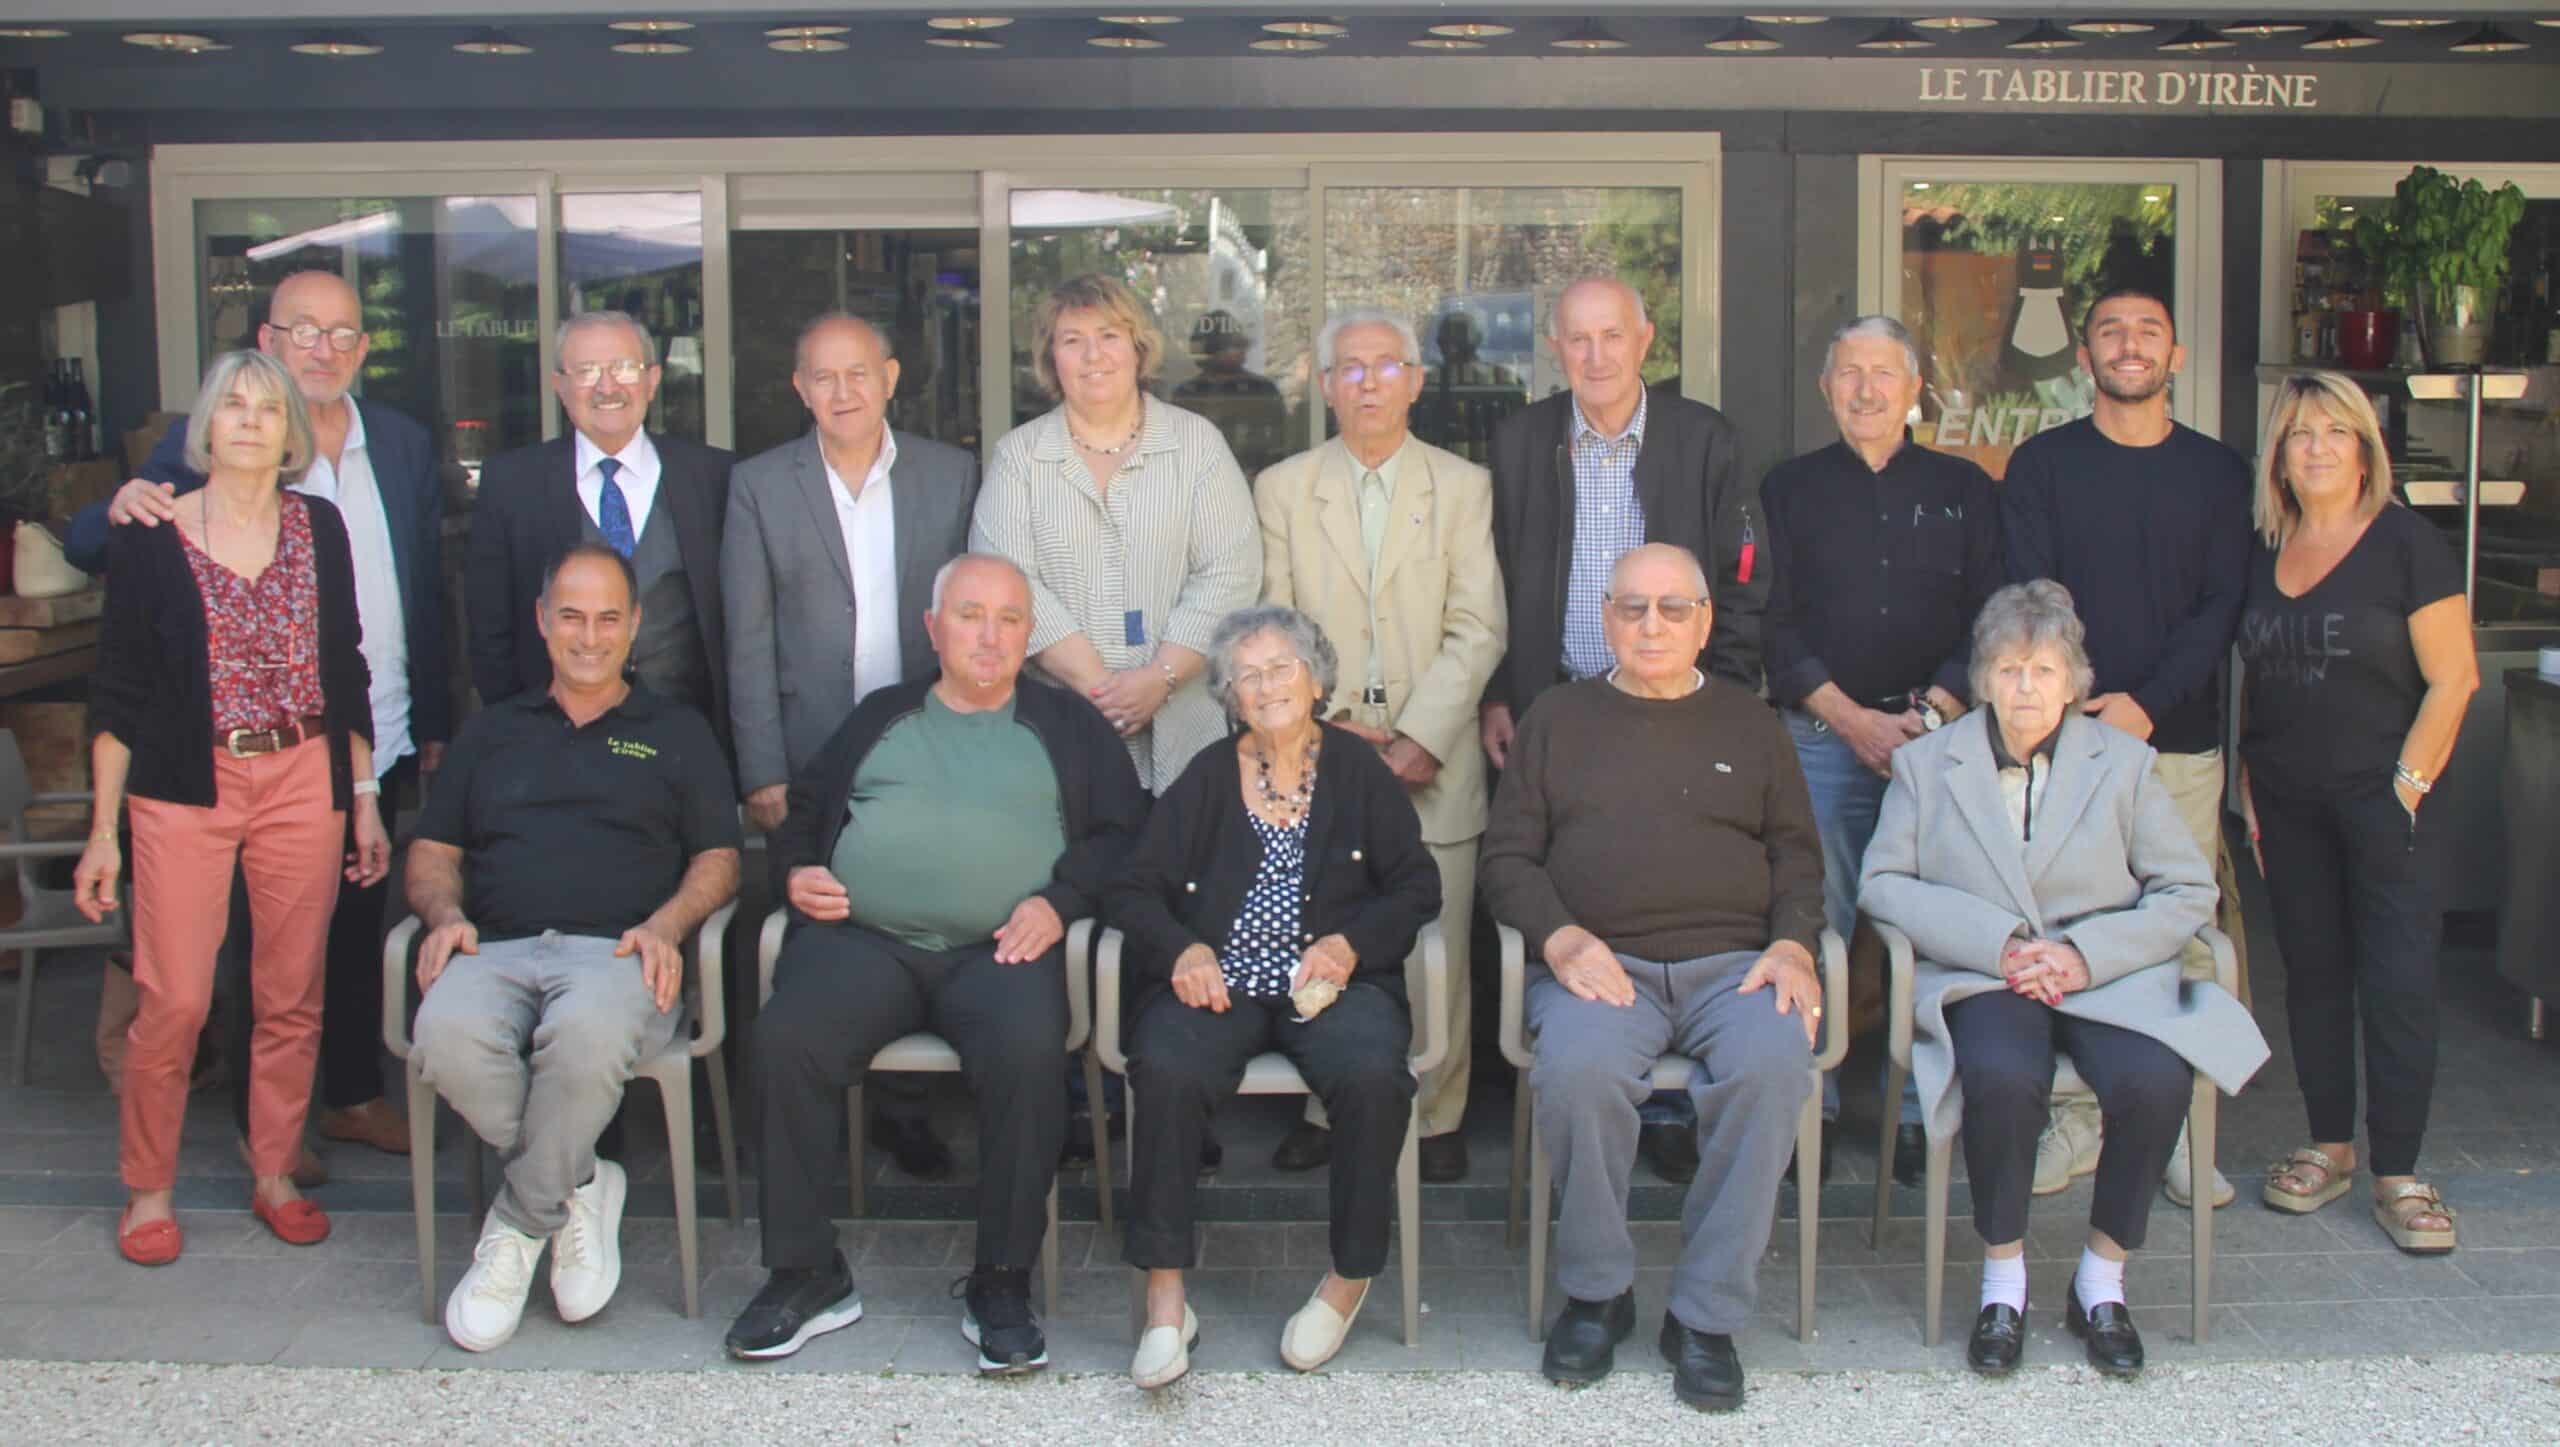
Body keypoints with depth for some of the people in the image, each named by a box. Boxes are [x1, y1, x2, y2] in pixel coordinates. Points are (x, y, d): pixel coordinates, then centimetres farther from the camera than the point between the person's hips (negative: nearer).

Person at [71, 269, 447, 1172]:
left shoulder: (404, 445, 6)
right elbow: (85, 549, -8)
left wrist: (436, 720, 10)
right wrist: (120, 508, -32)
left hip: (377, 740, 4)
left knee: (360, 926, 16)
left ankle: (355, 1094, 32)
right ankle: (266, 1119, 25)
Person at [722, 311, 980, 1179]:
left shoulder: (953, 475, 7)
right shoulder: (759, 486, 4)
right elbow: (749, 643, 2)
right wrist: (762, 774, -3)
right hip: (813, 761, -1)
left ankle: (902, 1108, 15)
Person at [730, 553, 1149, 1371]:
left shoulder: (1066, 725, 20)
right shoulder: (880, 718, 27)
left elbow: (1122, 829, 11)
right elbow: (802, 811, 26)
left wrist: (1060, 900, -6)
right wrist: (796, 871, 5)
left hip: (999, 949, -2)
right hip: (861, 938, 2)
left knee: (1029, 1050, -34)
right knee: (786, 1039, -28)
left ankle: (1002, 1286, -20)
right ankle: (805, 1274, -14)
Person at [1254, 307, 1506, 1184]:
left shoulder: (1464, 487, 8)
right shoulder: (1280, 488, 10)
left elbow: (1477, 628, 0)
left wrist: (1419, 740, -10)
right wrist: (1333, 723, -8)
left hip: (1434, 761, -1)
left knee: (1436, 952, 0)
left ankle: (1436, 1118, 12)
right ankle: (1328, 1107, 14)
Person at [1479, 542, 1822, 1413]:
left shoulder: (1747, 721, 21)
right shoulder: (1559, 718, 17)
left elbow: (1796, 853, 17)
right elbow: (1507, 858, 10)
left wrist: (1794, 944, -3)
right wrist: (1560, 938, -9)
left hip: (1734, 962, 1)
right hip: (1601, 961, -1)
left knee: (1771, 1065, -32)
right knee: (1578, 1066, -34)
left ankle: (1706, 1315, -18)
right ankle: (1596, 1292, -11)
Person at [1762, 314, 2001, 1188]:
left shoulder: (1965, 491, 13)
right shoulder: (1789, 490, 11)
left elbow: (1991, 618, 6)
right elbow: (1773, 621, 3)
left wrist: (1931, 715, -8)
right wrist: (1853, 718, -7)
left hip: (1936, 734, 0)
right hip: (1820, 737, 0)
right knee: (1815, 928, -3)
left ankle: (1919, 1114, 6)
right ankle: (1811, 1108, 6)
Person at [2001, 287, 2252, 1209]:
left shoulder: (2218, 473, 11)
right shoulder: (2042, 465, 7)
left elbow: (2222, 606, 3)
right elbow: (2029, 598, 0)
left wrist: (2148, 702, -12)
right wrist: (2077, 707, -14)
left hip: (2180, 740, 1)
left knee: (2187, 935, 0)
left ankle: (2178, 1127, 8)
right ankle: (2077, 1120, 7)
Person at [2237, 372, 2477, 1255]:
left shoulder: (2406, 544, -6)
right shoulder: (2262, 554, 9)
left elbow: (2453, 679, -8)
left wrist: (2409, 786, -12)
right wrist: (2248, 787, 8)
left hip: (2384, 798, -4)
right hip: (2288, 806, 5)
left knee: (2399, 980, -3)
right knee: (2313, 970, 10)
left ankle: (2396, 1174, 4)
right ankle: (2329, 1147, 21)